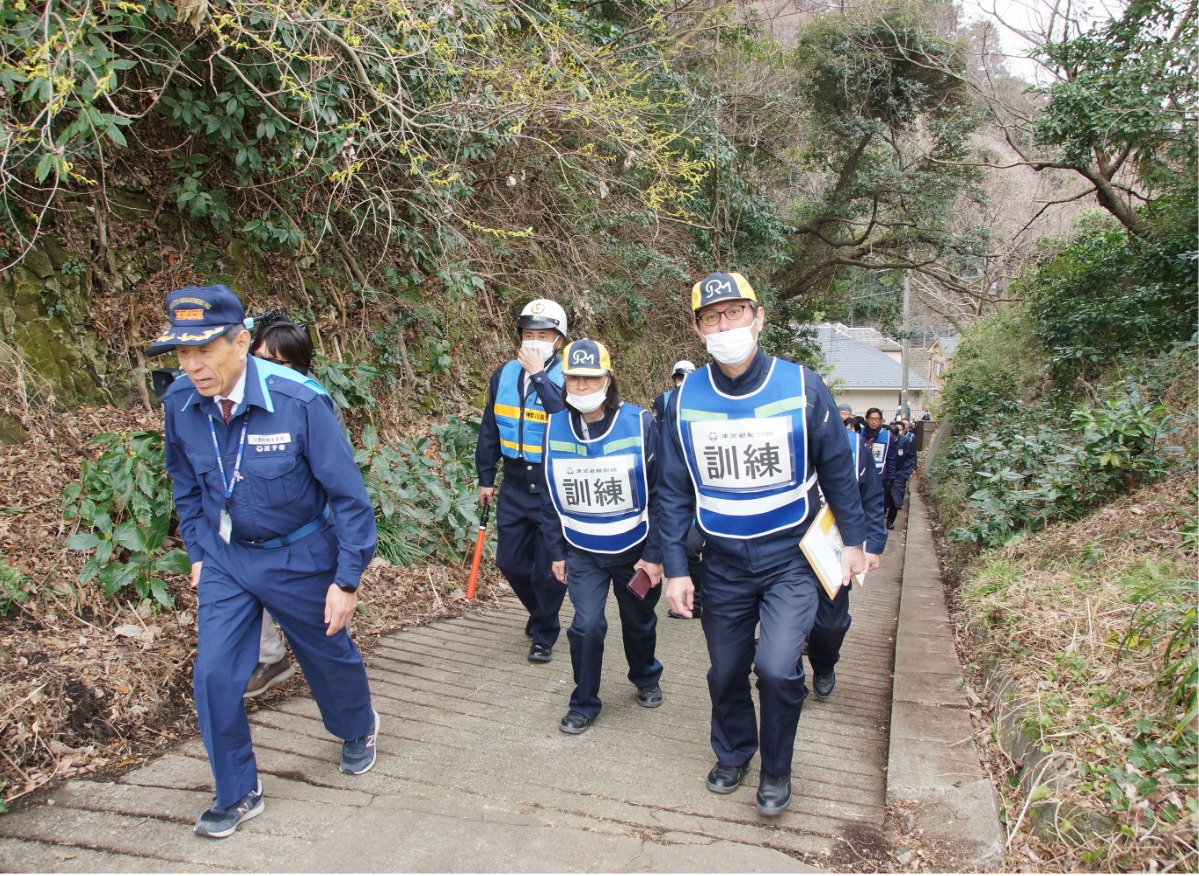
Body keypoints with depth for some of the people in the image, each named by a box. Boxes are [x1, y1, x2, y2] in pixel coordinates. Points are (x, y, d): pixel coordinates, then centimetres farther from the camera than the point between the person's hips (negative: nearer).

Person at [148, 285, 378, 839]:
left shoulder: (299, 401, -27)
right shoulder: (180, 402, -12)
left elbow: (348, 494, -19)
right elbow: (185, 484, 9)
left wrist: (347, 580, -16)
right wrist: (197, 552, 11)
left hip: (299, 558, -3)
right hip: (225, 559, 3)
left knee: (328, 654, 16)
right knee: (214, 674, -2)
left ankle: (358, 730, 49)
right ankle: (238, 794, 21)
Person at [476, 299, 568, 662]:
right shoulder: (504, 374, 3)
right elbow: (489, 429, 10)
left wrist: (539, 374, -27)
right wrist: (485, 477, 11)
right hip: (515, 488, 5)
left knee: (548, 569, 6)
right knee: (510, 561, 14)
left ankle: (544, 635, 27)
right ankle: (540, 612, 41)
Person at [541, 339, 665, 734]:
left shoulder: (640, 423, -16)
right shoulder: (555, 429, -6)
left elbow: (659, 493, -11)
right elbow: (549, 496, 3)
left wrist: (655, 554, -11)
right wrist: (557, 552, 3)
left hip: (634, 549, -1)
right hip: (582, 551, 1)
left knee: (639, 623, 17)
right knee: (587, 625, -8)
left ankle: (646, 678, 46)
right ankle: (584, 704, 14)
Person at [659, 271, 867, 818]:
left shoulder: (801, 387, -10)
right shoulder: (686, 400, -6)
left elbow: (837, 469, 1)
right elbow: (673, 490, 1)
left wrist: (853, 540, 4)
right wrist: (675, 568, -2)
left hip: (791, 554, -2)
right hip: (723, 561, 2)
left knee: (777, 668, -16)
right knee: (725, 671, 14)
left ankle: (776, 769, 14)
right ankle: (732, 755, 44)